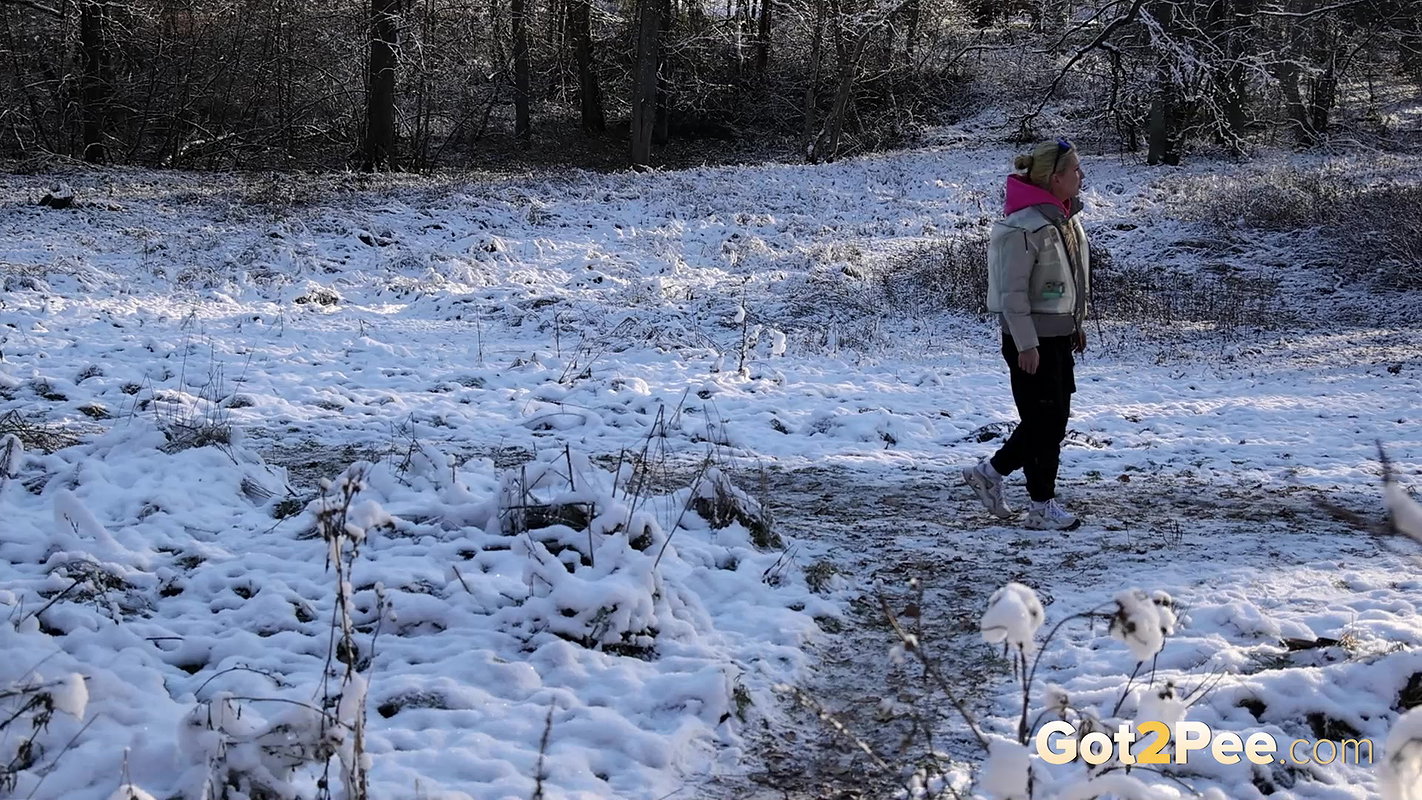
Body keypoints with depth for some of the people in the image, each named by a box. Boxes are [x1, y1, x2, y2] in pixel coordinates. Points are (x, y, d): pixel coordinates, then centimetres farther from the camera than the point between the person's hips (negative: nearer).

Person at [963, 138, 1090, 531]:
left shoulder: (1066, 219, 8)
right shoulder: (1025, 227, -21)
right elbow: (1012, 292, -20)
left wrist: (1076, 324, 22)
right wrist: (1026, 345, -21)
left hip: (1059, 336, 9)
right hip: (1032, 341, -9)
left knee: (1054, 419, 14)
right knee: (1044, 422, -1)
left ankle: (989, 472, 28)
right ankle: (1042, 507, 11)